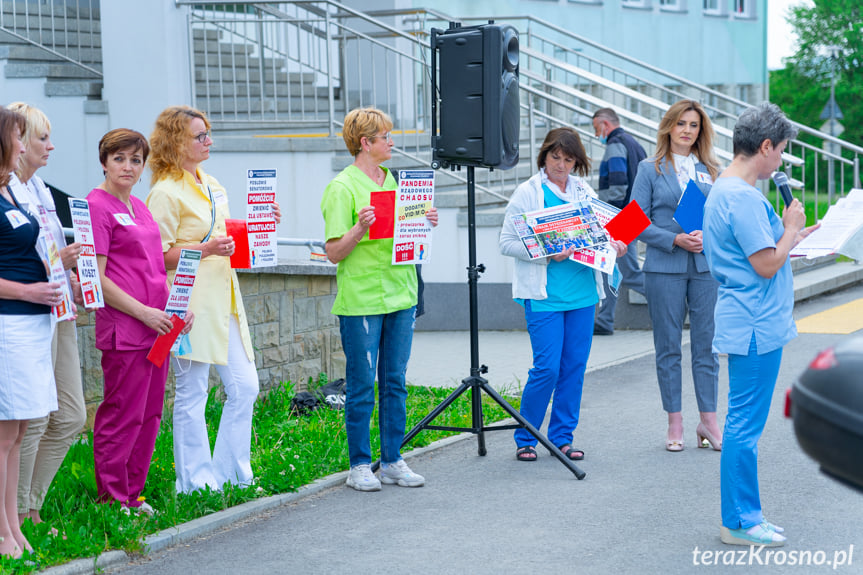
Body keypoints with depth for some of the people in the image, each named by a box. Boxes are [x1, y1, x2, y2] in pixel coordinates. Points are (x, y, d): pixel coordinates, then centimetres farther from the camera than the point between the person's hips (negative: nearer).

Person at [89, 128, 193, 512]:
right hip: (124, 329, -8)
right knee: (122, 415, -3)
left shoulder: (139, 207, 17)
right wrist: (144, 312, -16)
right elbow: (95, 278, -14)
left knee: (150, 414, 11)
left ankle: (132, 492, 21)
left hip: (156, 325, 8)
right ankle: (111, 498, 8)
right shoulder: (97, 206, -9)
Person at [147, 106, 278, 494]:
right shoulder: (166, 192, -10)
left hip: (224, 300, 8)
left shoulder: (211, 184, 16)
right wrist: (206, 248, -23)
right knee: (192, 395, -1)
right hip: (191, 303, -8)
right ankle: (195, 483, 9)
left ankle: (232, 474, 19)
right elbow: (159, 256, -14)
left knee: (244, 387, 8)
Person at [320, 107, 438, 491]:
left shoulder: (395, 182, 13)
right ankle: (359, 465, 8)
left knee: (395, 383, 10)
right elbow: (334, 253, -11)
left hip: (400, 295, 6)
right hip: (361, 299, -6)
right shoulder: (342, 188, -7)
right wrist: (360, 229, -26)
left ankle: (392, 461, 17)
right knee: (362, 386, 0)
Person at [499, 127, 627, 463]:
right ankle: (524, 438, 7)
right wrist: (546, 253, -18)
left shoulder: (585, 192, 13)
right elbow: (507, 242, -6)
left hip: (582, 293, 5)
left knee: (575, 367, 7)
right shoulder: (528, 193, -2)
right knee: (547, 368, -8)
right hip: (545, 295, -5)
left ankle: (562, 437, 18)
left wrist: (614, 245, 1)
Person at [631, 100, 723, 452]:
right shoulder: (651, 169, 2)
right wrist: (675, 240, -14)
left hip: (706, 266, 2)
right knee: (668, 347, 3)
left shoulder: (711, 171, 11)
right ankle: (675, 423, 11)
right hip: (664, 268, -2)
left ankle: (709, 421, 10)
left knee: (706, 345, 2)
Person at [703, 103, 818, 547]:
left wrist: (790, 238, 20)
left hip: (751, 324, 11)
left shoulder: (722, 190, 14)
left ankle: (743, 515, 22)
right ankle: (738, 522, 4)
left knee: (744, 422, 14)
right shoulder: (743, 198, -19)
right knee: (746, 424, -3)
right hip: (757, 327, -11)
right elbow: (767, 265, -20)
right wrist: (790, 229, -6)